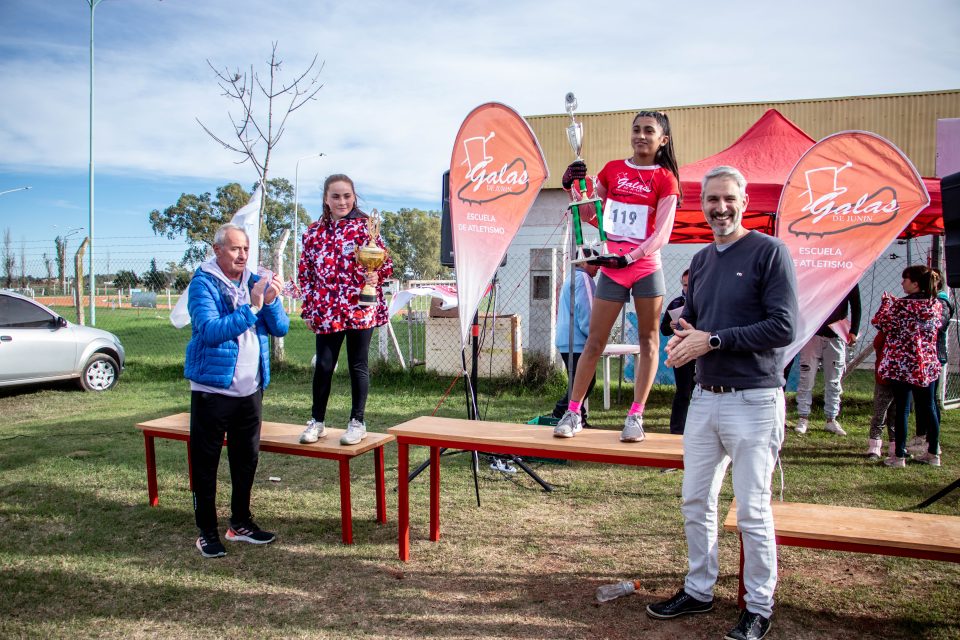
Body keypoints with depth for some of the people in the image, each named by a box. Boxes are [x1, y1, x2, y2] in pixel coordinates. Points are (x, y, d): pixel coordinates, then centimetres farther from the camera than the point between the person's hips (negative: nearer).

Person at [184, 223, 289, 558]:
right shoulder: (203, 283, -8)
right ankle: (207, 531, 16)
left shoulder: (255, 282, 8)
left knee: (247, 459, 14)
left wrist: (271, 302, -17)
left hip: (251, 389, 6)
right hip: (212, 389, -5)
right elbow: (210, 330, -23)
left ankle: (241, 523, 29)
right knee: (206, 462, 3)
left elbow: (281, 328, 1)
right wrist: (251, 307, -27)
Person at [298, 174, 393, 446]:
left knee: (358, 365, 6)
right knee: (324, 365, 5)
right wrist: (309, 308, 7)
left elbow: (386, 261, 1)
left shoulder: (365, 226, 0)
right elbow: (304, 272, 12)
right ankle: (317, 421, 21)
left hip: (360, 308, -2)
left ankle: (357, 422, 19)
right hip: (326, 310, 2)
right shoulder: (314, 232, 9)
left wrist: (376, 275, -21)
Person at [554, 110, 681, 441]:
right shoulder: (613, 169, 9)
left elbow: (662, 234, -10)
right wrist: (572, 187, 1)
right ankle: (573, 412, 10)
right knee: (594, 340, 4)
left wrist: (629, 257, -23)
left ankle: (636, 416, 11)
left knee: (648, 340, 3)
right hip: (611, 269, 3)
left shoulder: (665, 178, -1)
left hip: (646, 268, -2)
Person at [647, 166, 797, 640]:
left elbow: (783, 328, -15)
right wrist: (683, 336, -1)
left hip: (753, 401, -6)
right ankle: (698, 590, 30)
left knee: (752, 511, 2)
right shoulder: (701, 260, 13)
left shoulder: (769, 252, -7)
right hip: (704, 398, 7)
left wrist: (712, 339, -16)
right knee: (695, 502, 13)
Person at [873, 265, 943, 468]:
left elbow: (880, 323, -11)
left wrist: (886, 302, 5)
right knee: (928, 407, 14)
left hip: (902, 365, -5)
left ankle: (899, 456, 5)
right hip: (928, 365, 5)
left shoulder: (903, 305, -15)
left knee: (901, 409, 1)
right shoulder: (936, 305, 4)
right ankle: (933, 453, 23)